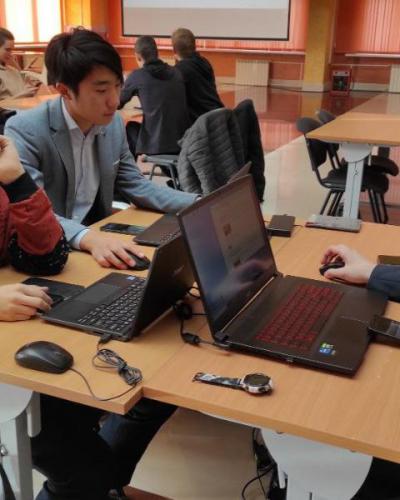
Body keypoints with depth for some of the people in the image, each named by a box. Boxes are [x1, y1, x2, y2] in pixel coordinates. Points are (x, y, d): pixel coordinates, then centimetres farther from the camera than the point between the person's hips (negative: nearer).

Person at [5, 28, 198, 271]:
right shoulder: (24, 131, -17)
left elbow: (136, 186, 8)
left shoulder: (114, 123, 1)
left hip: (99, 248, 6)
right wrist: (88, 238, -42)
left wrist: (200, 205, -4)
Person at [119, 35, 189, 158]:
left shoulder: (137, 75, -2)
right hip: (183, 142, 4)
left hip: (157, 144, -4)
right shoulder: (176, 73, 10)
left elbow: (117, 103, 13)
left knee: (131, 128, 26)